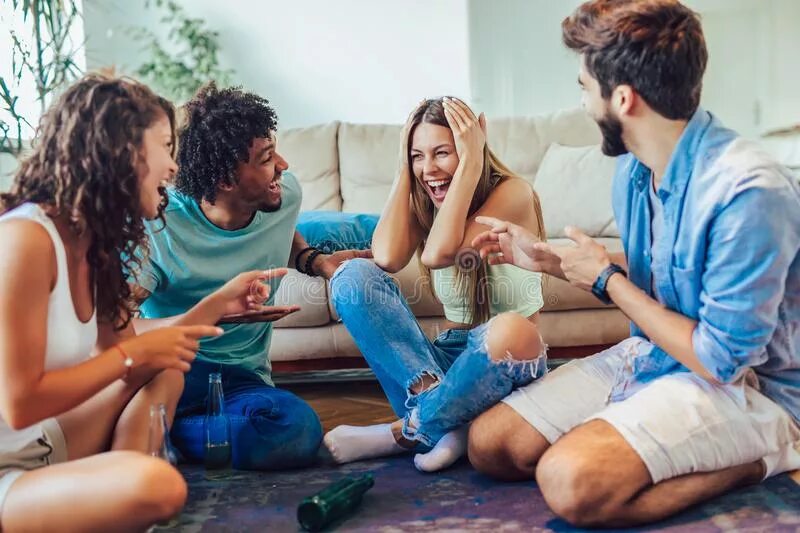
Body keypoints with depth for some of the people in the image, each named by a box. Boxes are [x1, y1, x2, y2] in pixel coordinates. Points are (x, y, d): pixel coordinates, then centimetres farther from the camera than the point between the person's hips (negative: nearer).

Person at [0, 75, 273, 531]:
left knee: (166, 373, 16)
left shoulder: (92, 244, 5)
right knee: (156, 485, -32)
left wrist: (218, 303, 8)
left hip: (44, 448, 10)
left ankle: (115, 495, -2)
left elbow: (126, 362, 9)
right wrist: (135, 353, -15)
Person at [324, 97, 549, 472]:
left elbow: (438, 254, -28)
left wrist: (471, 163, -23)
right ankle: (440, 412, -29)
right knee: (352, 276, -16)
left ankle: (404, 434, -17)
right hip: (448, 358, 4)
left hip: (505, 365, -3)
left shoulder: (513, 194, -10)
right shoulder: (424, 203, 4)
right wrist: (405, 170, -10)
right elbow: (387, 258, -20)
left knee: (511, 330, -40)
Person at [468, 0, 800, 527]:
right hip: (652, 354, 9)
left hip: (744, 384, -8)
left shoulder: (748, 192, -27)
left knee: (573, 482, -31)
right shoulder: (634, 169, 0)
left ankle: (751, 459, -8)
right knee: (489, 443, -2)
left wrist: (606, 279, -14)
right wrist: (548, 259, 9)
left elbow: (721, 360, -24)